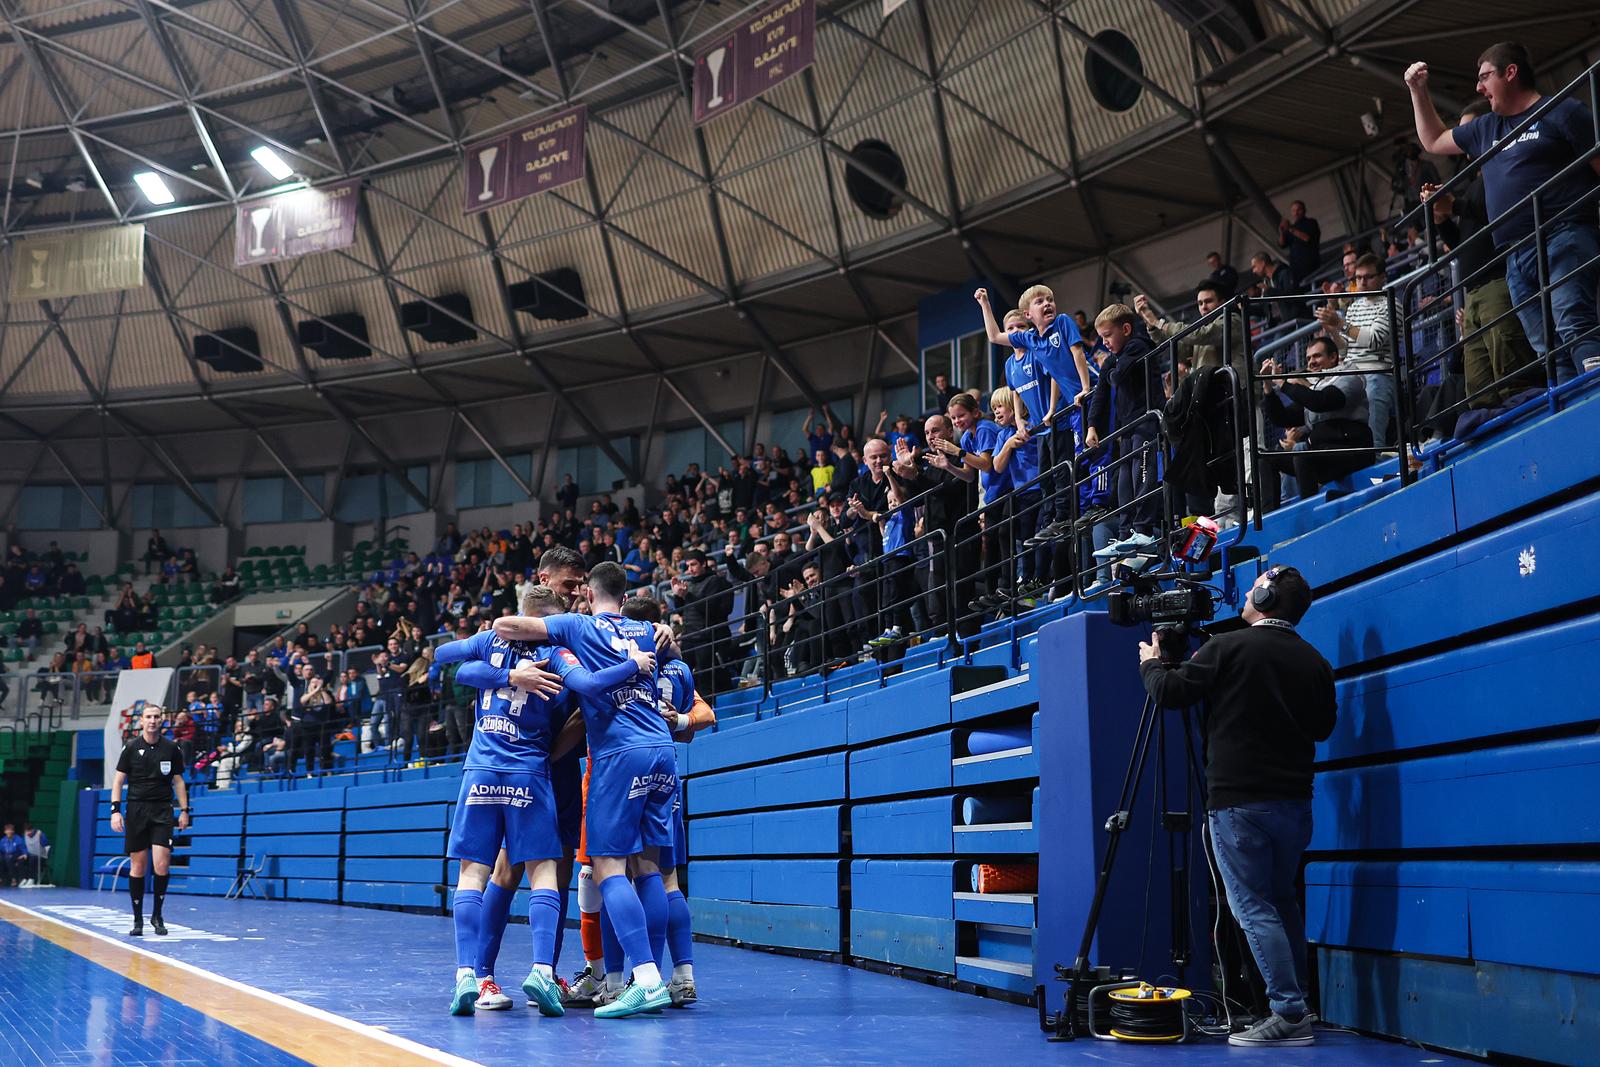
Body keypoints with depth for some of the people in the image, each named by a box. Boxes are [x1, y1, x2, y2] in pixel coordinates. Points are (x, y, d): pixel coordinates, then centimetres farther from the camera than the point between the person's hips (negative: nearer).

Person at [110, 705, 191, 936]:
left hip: (162, 811, 0)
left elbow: (178, 781, 12)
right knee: (137, 866, 2)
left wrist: (184, 810, 5)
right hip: (136, 810, 0)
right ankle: (138, 919, 11)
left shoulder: (171, 749, 6)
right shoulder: (131, 748, 2)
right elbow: (118, 780, 3)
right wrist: (115, 810, -8)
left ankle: (157, 916, 4)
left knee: (162, 864, -11)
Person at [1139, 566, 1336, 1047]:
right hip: (1294, 801, 6)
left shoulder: (1228, 648, -10)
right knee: (1282, 900, 18)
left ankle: (1289, 1015, -7)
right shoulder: (1314, 661, 8)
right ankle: (1296, 1004, 20)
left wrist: (1151, 662, 14)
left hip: (1239, 803, -6)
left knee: (1255, 908, -3)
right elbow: (1323, 726, 19)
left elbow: (1169, 692, -6)